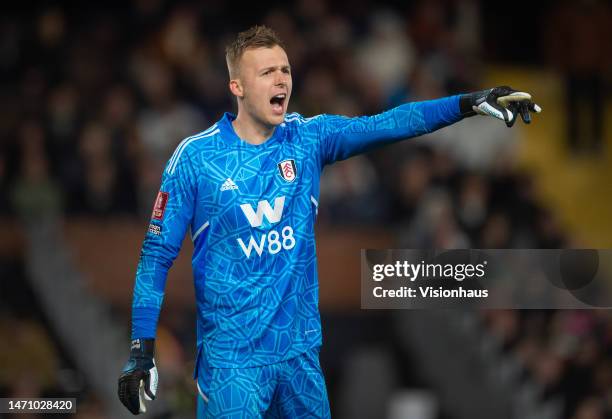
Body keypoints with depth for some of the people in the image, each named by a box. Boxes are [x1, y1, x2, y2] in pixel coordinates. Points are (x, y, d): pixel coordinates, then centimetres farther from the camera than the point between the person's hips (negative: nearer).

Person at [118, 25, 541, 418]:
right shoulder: (195, 157, -8)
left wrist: (469, 103, -24)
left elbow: (386, 125, -11)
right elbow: (158, 255, -4)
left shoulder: (308, 138, 2)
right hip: (231, 361, -4)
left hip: (301, 350, 4)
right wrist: (141, 351, -8)